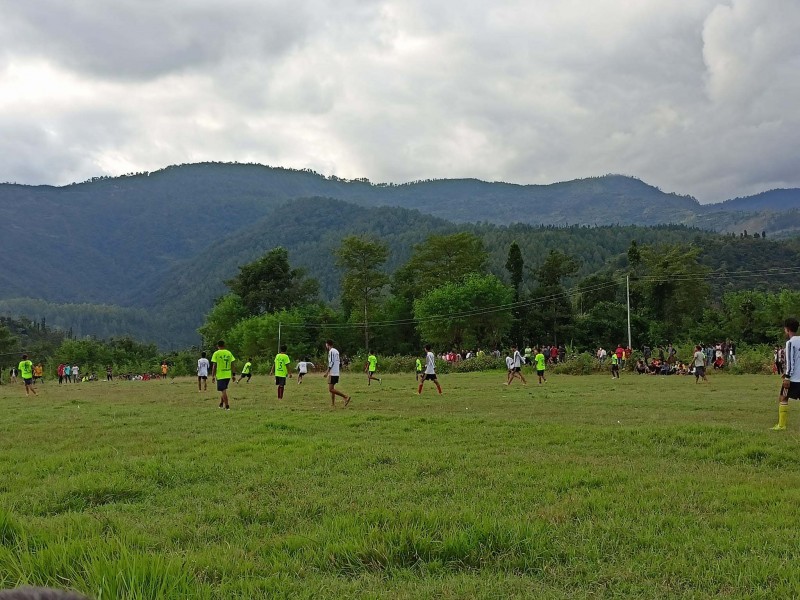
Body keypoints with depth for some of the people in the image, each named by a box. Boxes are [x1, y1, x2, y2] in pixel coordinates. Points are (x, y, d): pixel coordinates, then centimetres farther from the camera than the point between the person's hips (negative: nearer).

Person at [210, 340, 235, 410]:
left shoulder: (216, 354, -7)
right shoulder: (229, 353, 5)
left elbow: (214, 366, -9)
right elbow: (232, 364, 5)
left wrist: (213, 376, -4)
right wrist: (233, 374, 11)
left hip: (220, 375, -5)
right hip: (228, 375, 5)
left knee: (223, 391, -1)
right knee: (223, 390, 20)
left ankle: (227, 406, -3)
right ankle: (221, 404, 25)